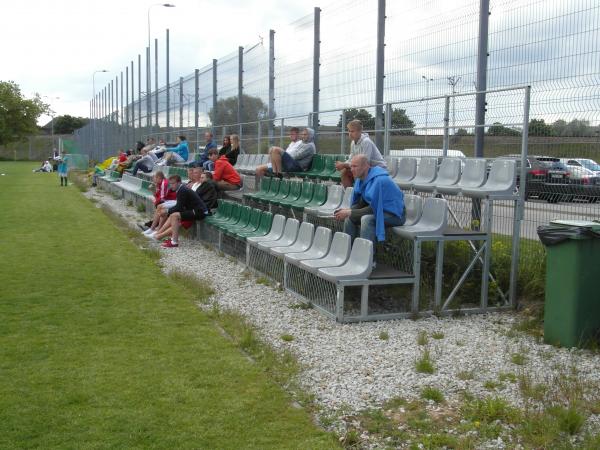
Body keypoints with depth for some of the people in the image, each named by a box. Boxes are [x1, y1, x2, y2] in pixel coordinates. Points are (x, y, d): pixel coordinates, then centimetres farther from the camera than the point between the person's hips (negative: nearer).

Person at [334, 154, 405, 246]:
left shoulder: (378, 180, -26)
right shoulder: (361, 178, 0)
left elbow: (373, 208, -27)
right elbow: (361, 203, 6)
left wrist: (350, 212, -25)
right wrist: (347, 211, -13)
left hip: (395, 214, -9)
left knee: (367, 219, -32)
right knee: (349, 217, 3)